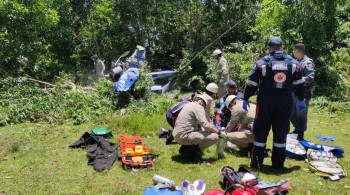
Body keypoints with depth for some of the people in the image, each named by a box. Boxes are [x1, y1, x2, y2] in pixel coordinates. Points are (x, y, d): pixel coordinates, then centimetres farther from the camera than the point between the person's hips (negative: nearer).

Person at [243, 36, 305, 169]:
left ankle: (256, 162, 14)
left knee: (261, 131, 8)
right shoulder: (293, 63, 5)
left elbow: (251, 84, -2)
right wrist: (301, 100, 19)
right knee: (281, 133, 10)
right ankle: (278, 164, 17)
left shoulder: (262, 63, -3)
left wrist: (246, 99, 6)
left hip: (266, 101, -2)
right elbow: (299, 84, 9)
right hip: (286, 102, 2)